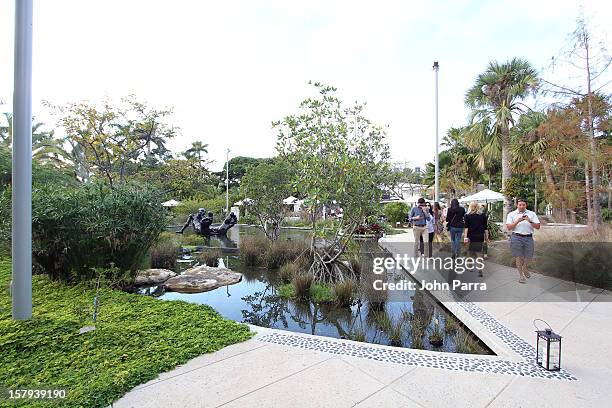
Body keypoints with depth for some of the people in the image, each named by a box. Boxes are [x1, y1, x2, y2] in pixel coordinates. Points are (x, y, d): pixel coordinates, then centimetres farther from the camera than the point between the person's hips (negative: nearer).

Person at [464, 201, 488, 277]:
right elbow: (485, 228, 6)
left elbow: (466, 227, -8)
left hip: (471, 237, -1)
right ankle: (480, 270, -6)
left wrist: (466, 236, -9)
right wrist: (486, 237, 12)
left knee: (471, 253, 13)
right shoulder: (483, 216, 5)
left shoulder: (468, 216, -2)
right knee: (479, 254, 2)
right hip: (480, 237, 1)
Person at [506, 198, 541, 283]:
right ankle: (521, 275, 17)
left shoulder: (532, 214, 8)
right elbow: (509, 227, -4)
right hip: (517, 237, -2)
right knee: (519, 257, 3)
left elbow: (538, 226, 2)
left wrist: (530, 221, -14)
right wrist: (517, 221, -15)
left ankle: (524, 268, 41)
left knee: (528, 256, 10)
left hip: (528, 238, 2)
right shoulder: (512, 214, 3)